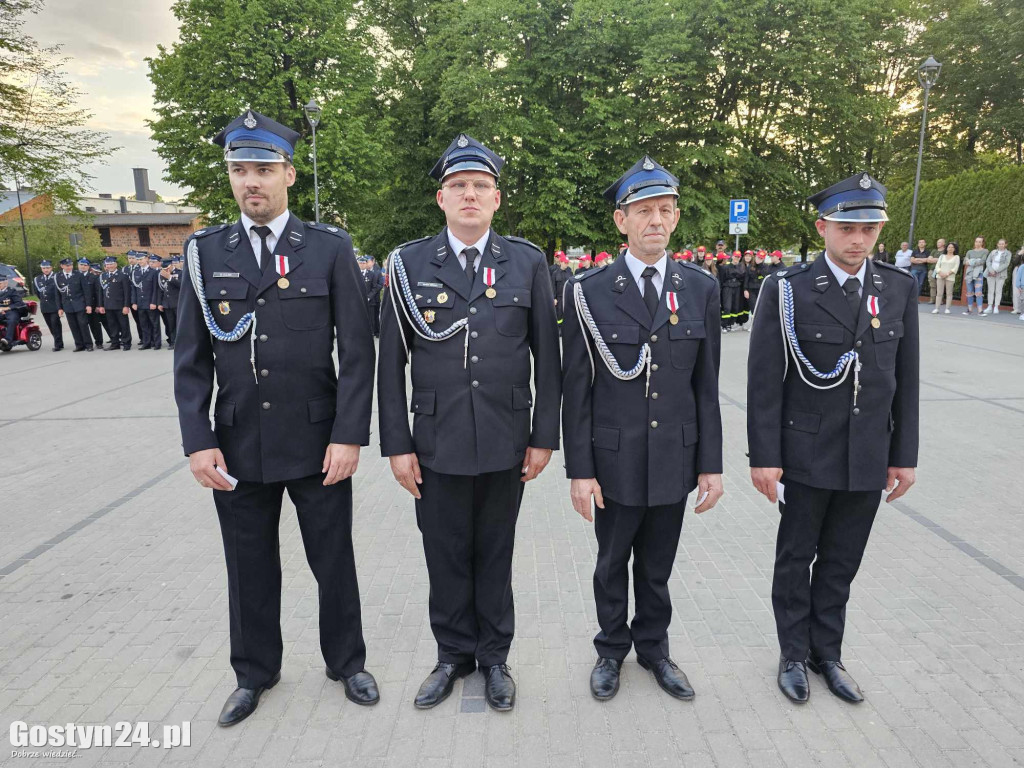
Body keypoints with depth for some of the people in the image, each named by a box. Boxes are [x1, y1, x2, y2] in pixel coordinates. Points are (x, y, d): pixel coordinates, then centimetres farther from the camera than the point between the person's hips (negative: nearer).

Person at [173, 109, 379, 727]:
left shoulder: (331, 248, -3)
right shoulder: (205, 252, 4)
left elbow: (357, 351, -6)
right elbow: (192, 358, 4)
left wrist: (349, 436, -12)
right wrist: (198, 441, -4)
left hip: (318, 444, -2)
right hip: (237, 446, 2)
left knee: (334, 562, 13)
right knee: (250, 569, 17)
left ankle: (348, 662, 37)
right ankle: (255, 672, 40)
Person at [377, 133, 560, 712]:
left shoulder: (528, 262, 1)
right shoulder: (410, 263, 0)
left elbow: (546, 357, 2)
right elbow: (391, 362, 0)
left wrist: (545, 437, -1)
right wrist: (397, 444, -3)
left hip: (506, 443, 0)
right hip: (438, 443, 0)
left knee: (495, 555, 15)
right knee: (446, 557, 13)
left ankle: (495, 657, 35)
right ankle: (454, 656, 35)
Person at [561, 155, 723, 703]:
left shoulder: (701, 289, 0)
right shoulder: (589, 292, -8)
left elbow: (706, 386, 3)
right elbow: (575, 389, -7)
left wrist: (711, 463, 1)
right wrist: (579, 469, -8)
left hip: (674, 460, 2)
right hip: (614, 461, -2)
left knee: (657, 566, 18)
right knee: (612, 565, 16)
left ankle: (653, 648, 42)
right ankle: (612, 650, 40)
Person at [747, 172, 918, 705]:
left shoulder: (899, 289, 2)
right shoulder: (787, 289, -11)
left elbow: (905, 379, 6)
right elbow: (764, 381, -11)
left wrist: (904, 455, 6)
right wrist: (764, 456, -12)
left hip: (868, 459, 4)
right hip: (805, 455, -3)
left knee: (841, 563, 15)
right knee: (795, 559, 12)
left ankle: (827, 653, 34)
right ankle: (794, 655, 31)